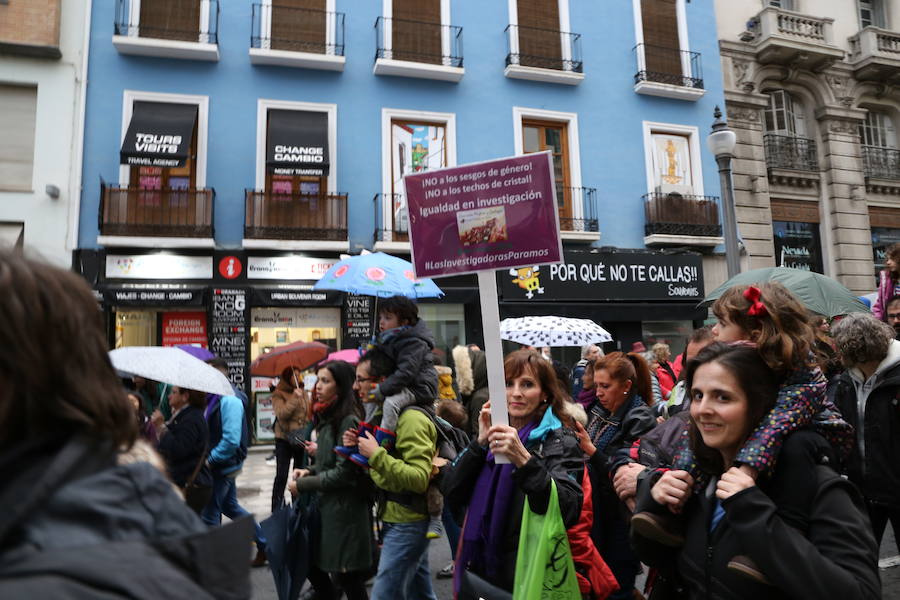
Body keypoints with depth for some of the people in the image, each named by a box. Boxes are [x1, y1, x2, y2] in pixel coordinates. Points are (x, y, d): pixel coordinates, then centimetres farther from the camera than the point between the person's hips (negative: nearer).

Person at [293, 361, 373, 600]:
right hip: (324, 505, 9)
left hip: (344, 509, -9)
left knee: (346, 576, 4)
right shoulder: (327, 418, 9)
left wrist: (303, 485, -13)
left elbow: (344, 472, -20)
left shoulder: (348, 421, -18)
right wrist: (309, 471, 1)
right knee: (313, 566, 17)